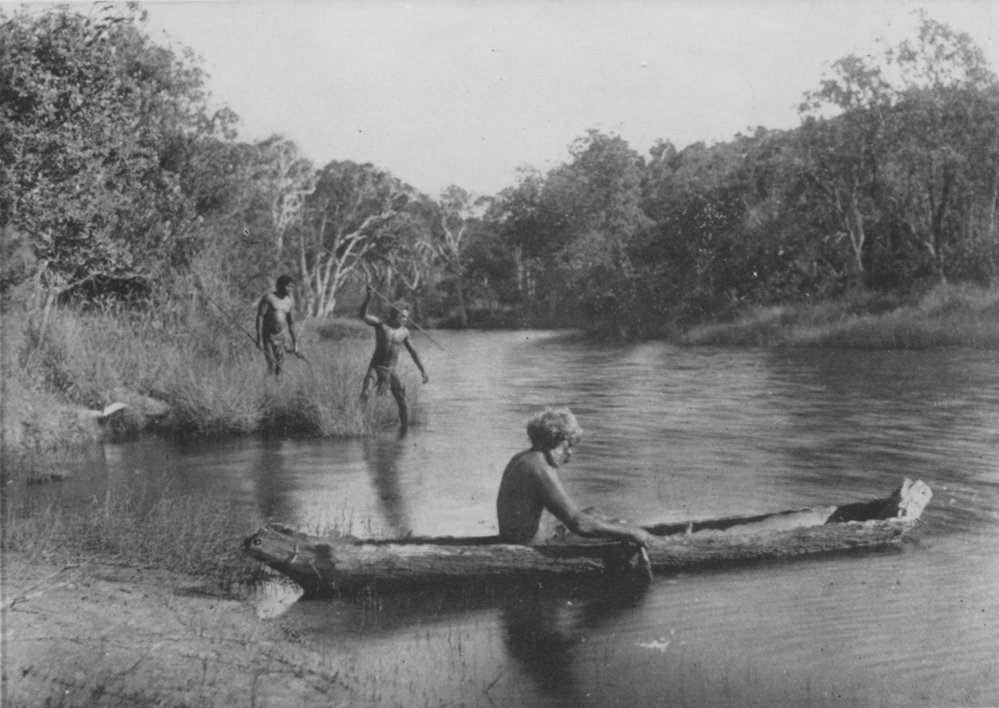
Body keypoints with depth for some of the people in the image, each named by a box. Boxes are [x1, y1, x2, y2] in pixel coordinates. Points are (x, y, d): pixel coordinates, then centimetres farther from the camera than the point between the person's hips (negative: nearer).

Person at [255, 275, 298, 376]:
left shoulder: (289, 300, 6)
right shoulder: (269, 298, -12)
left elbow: (290, 321, 16)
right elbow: (259, 317, -13)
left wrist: (294, 340, 16)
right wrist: (259, 338, -18)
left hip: (280, 336, 5)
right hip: (267, 336, -5)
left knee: (279, 364, 2)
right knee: (272, 364, -14)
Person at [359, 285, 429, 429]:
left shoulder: (404, 332, 4)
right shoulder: (380, 325, -8)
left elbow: (413, 353, 13)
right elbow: (363, 316, -25)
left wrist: (423, 370, 10)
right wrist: (367, 299, -41)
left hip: (391, 371, 4)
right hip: (376, 367, -4)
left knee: (402, 402, 3)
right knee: (365, 395, -30)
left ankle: (404, 429, 19)